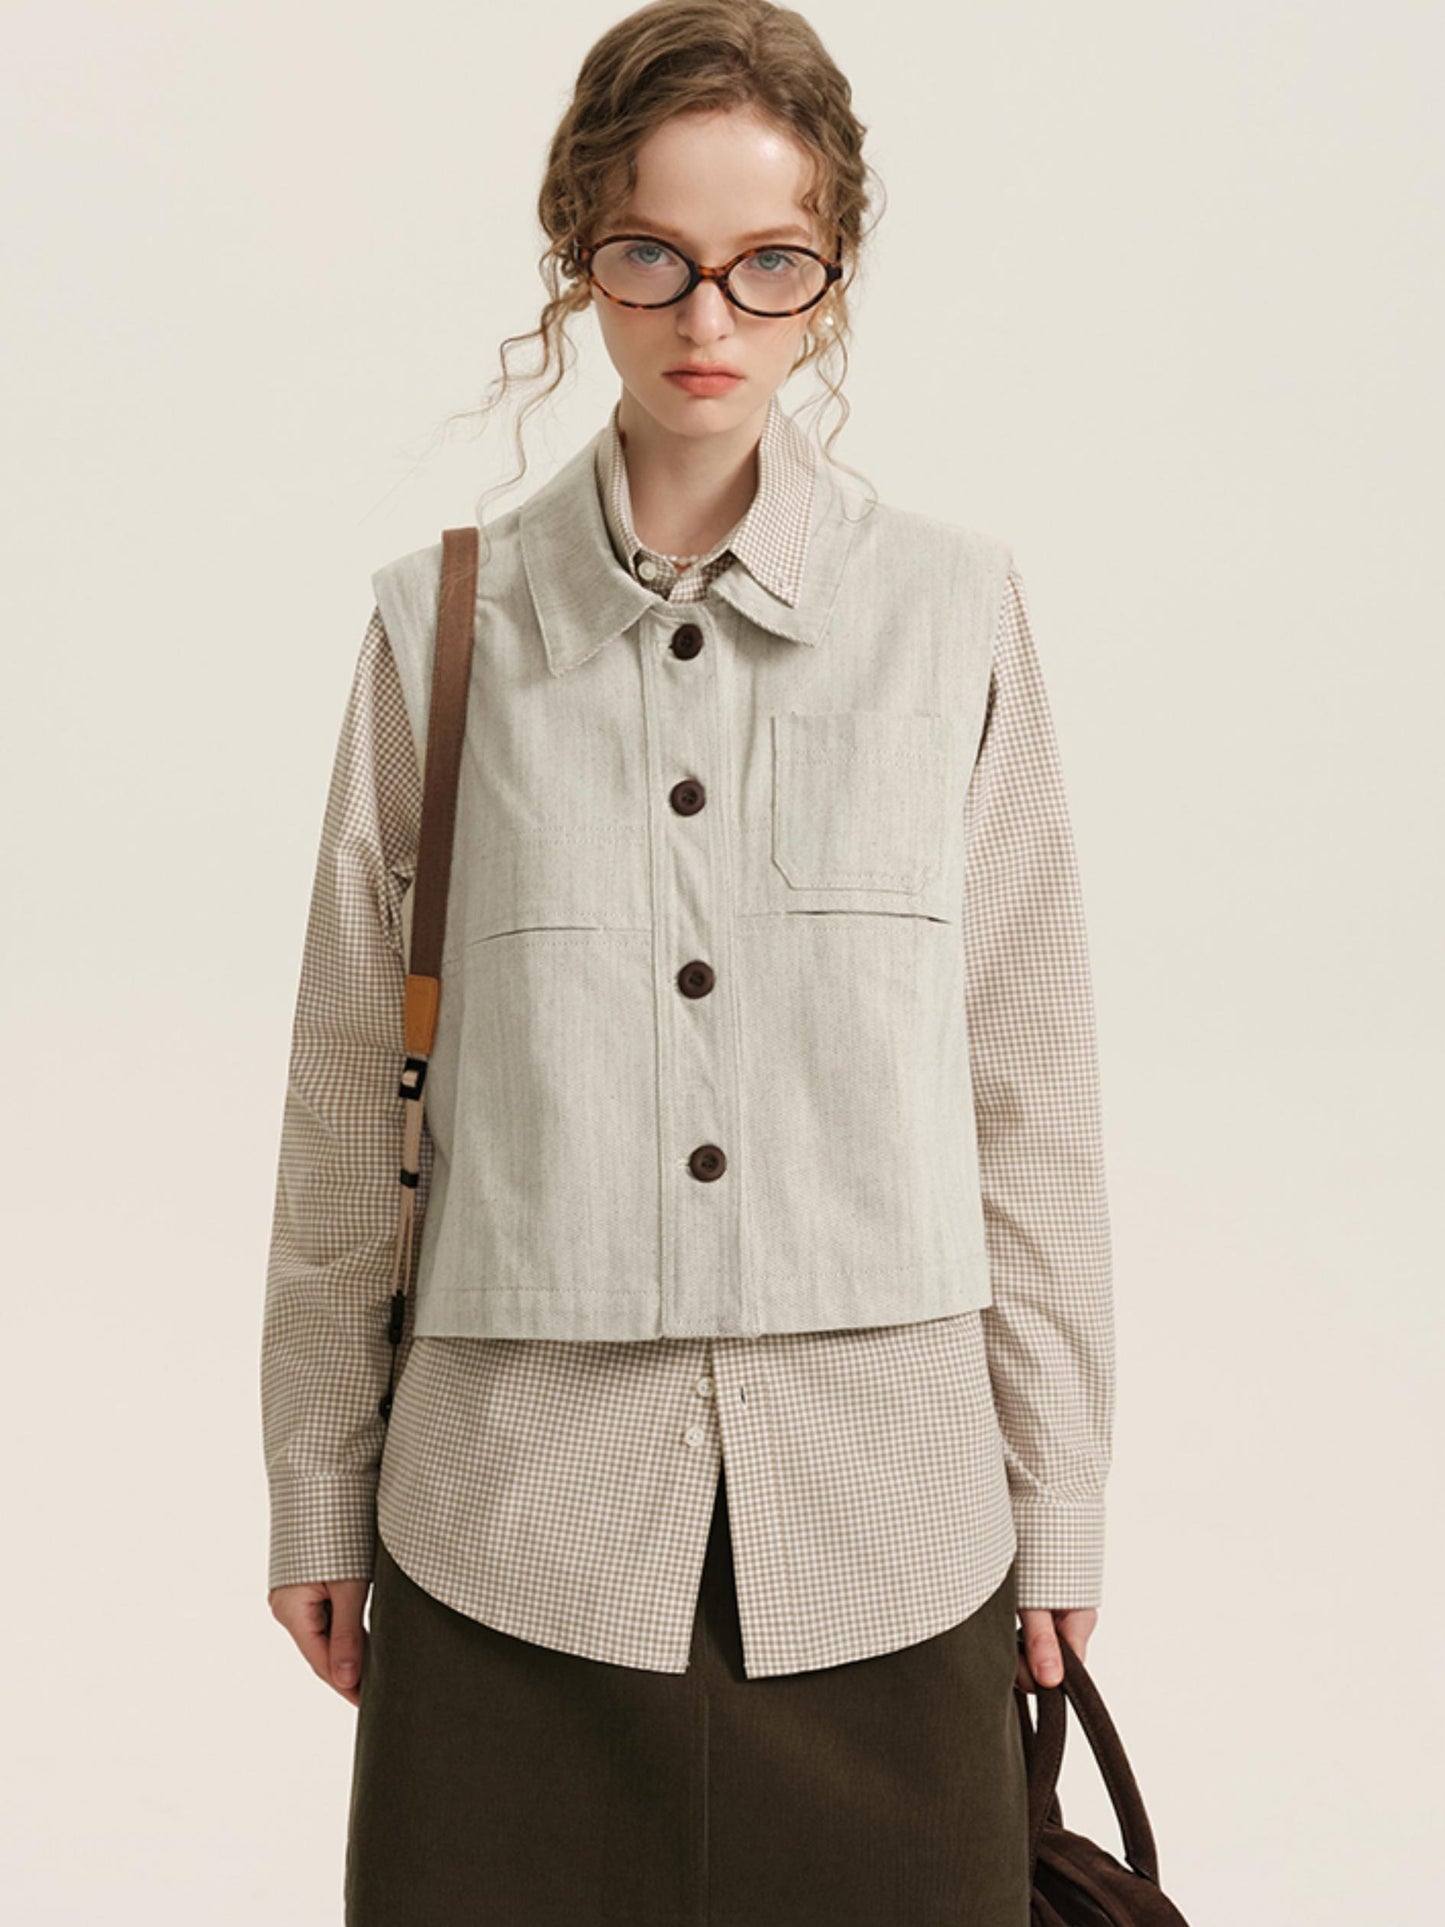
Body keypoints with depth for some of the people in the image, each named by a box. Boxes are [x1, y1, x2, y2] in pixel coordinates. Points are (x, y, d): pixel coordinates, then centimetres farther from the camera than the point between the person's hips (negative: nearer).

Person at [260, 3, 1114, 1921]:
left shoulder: (953, 609, 1)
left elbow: (1027, 1089, 3)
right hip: (519, 1524, 0)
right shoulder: (446, 622, 0)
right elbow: (351, 1083, 4)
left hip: (879, 1521, 1)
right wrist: (317, 1489, 7)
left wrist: (1059, 1506, 4)